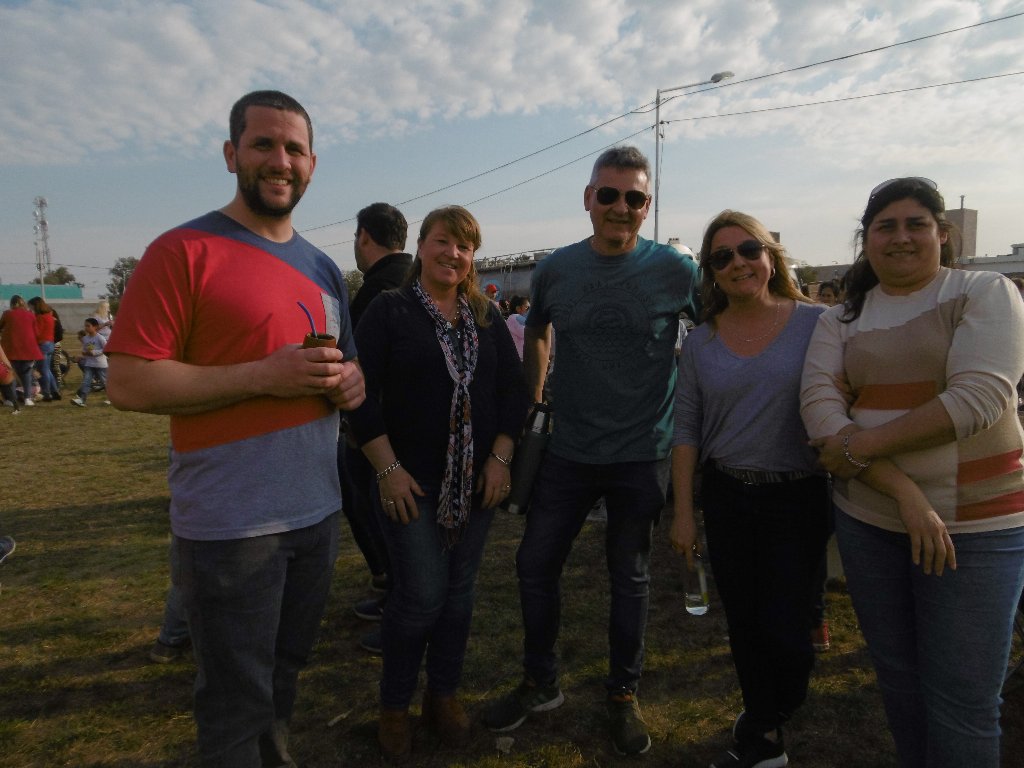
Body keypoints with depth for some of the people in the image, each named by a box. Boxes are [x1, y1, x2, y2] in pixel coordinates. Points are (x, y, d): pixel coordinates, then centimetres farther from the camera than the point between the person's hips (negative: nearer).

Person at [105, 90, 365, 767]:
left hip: (318, 510, 7)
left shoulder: (324, 268, 11)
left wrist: (350, 381, -2)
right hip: (230, 525, -6)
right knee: (237, 704, 9)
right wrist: (264, 375, -22)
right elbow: (129, 382, -15)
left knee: (287, 669, 24)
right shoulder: (185, 251, -10)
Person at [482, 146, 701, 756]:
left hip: (643, 455, -2)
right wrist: (532, 402, 13)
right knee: (535, 566, 10)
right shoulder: (555, 270, -2)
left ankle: (624, 695, 35)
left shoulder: (676, 270, -8)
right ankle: (541, 683, 33)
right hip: (569, 450, 3)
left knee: (631, 579, 12)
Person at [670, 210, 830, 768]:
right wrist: (683, 511, 1)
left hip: (798, 497, -2)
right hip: (725, 498, 3)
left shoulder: (816, 323, -6)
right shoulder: (700, 342, 2)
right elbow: (686, 430, 3)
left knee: (783, 630, 1)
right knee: (744, 627, 13)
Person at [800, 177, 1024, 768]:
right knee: (897, 675, 18)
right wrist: (904, 492, -20)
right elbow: (819, 404, -9)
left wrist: (860, 446, -17)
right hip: (868, 521, 4)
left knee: (962, 702, 4)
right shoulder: (841, 319, 6)